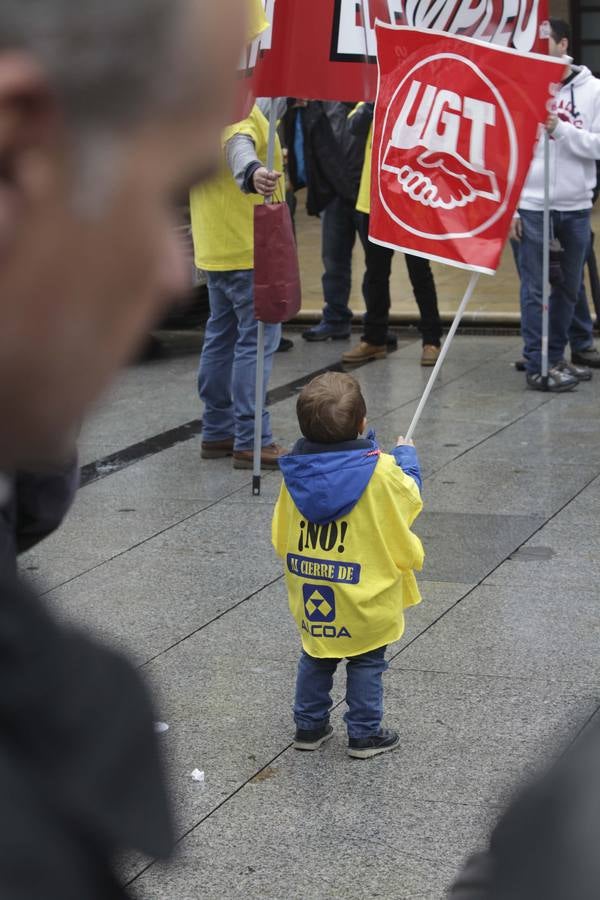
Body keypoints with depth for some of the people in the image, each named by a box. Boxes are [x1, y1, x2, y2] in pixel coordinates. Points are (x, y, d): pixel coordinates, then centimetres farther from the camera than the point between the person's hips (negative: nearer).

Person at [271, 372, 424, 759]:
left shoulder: (296, 472, -9)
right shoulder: (381, 471, -22)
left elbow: (281, 536, 2)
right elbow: (411, 498, -1)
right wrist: (407, 455, 16)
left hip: (311, 596, 4)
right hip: (366, 597, -4)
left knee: (315, 660, 21)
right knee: (367, 663, 13)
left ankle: (310, 727, 30)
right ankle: (365, 734, 19)